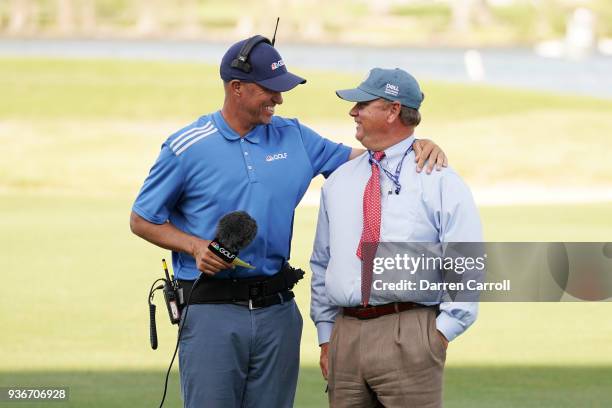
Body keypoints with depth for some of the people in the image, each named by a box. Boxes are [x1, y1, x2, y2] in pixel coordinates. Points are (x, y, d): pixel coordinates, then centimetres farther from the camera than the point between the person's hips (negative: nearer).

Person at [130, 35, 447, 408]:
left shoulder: (294, 138, 9)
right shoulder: (186, 148, -2)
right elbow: (143, 220, 5)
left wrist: (417, 147, -2)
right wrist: (195, 247, -11)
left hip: (277, 308, 4)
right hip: (211, 309, -4)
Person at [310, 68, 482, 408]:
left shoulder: (440, 182, 1)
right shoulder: (338, 181, 19)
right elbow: (322, 263, 21)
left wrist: (442, 332, -11)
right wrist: (325, 336, 14)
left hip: (408, 338, -5)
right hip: (345, 337, 5)